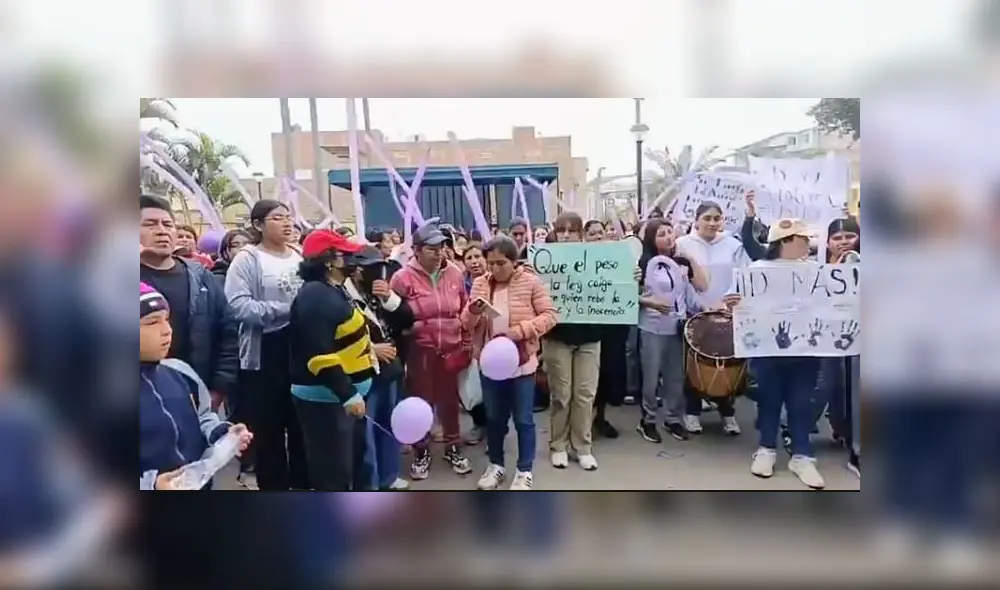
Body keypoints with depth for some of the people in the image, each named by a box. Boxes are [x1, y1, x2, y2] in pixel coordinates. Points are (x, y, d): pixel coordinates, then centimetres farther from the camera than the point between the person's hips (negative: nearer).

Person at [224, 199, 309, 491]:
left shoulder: (300, 255, 8)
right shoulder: (248, 258, -8)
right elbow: (238, 305, -20)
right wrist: (285, 309, -23)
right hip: (265, 354, -5)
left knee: (302, 424, 17)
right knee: (269, 428, 6)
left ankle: (303, 483, 35)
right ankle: (274, 485, 23)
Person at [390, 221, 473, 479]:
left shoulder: (454, 274, 1)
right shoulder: (403, 277, -9)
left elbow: (466, 311, 8)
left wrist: (466, 344, 8)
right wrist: (409, 326, -16)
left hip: (451, 348, 3)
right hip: (420, 350, -2)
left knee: (449, 399, 14)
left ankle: (452, 447, 33)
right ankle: (421, 451, 28)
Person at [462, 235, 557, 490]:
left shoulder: (531, 282, -8)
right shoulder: (480, 284, 2)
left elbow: (549, 316, -10)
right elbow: (467, 324, 4)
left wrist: (519, 330, -22)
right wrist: (473, 312, -19)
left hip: (521, 362, -3)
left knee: (523, 419, 7)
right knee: (493, 418, 16)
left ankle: (525, 471, 23)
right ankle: (496, 464, 35)